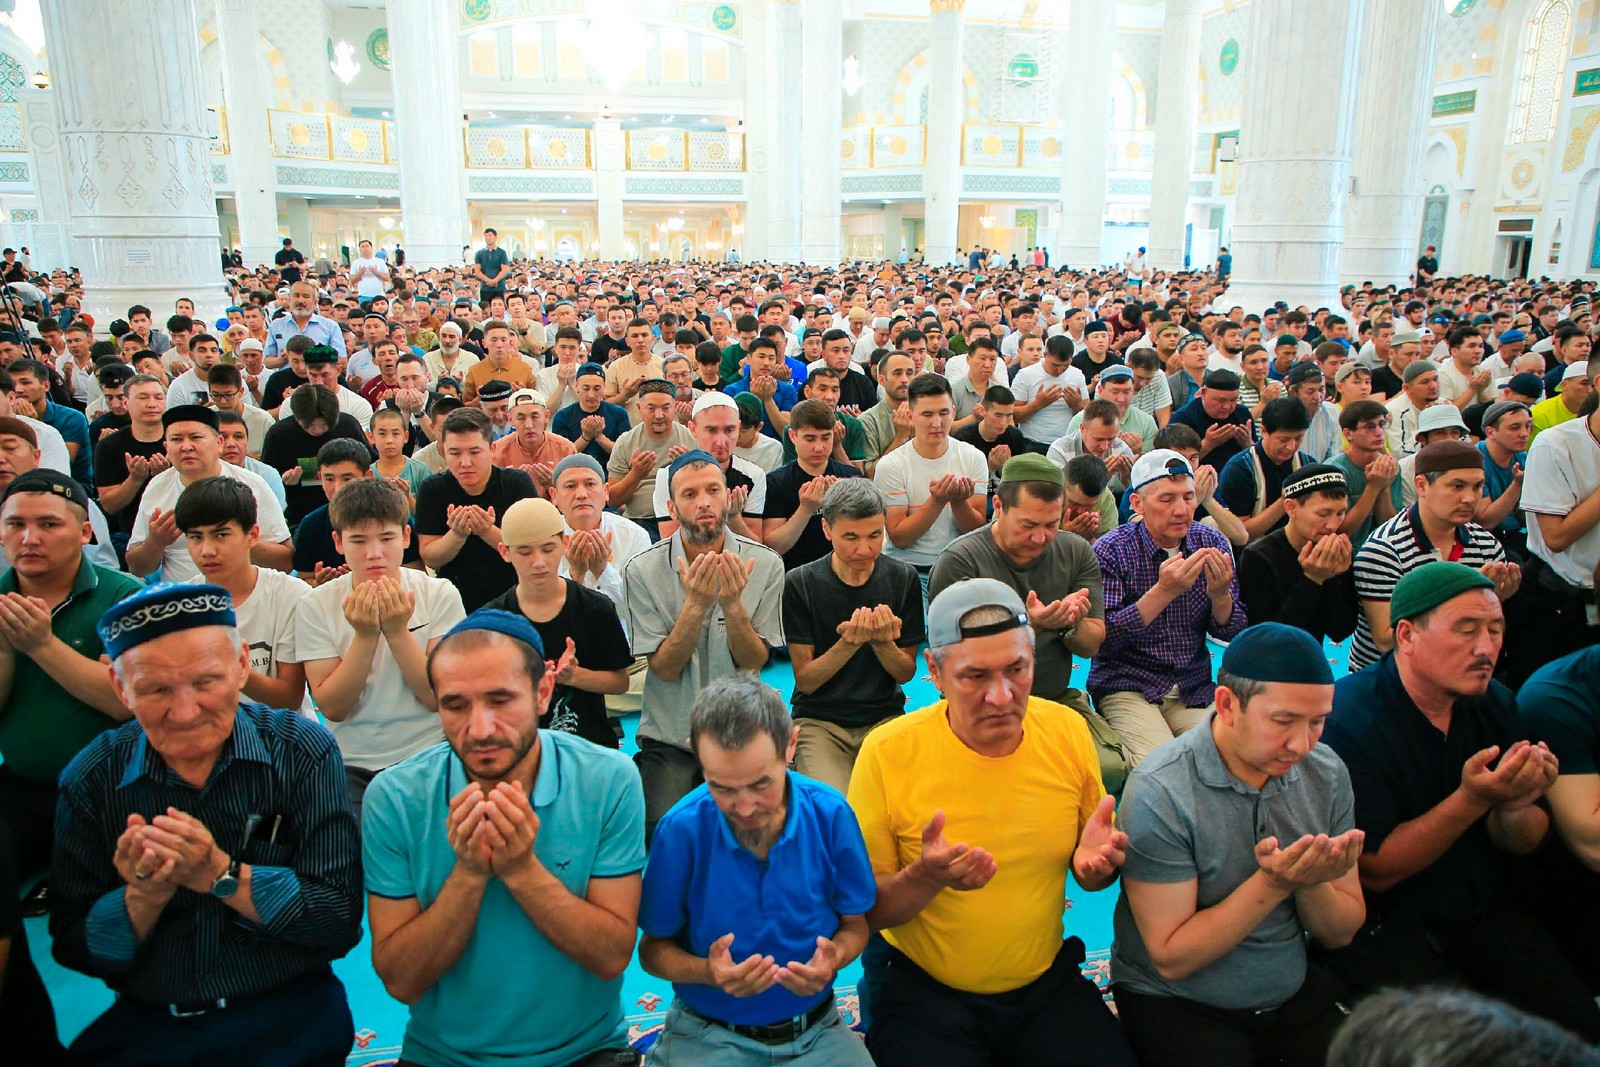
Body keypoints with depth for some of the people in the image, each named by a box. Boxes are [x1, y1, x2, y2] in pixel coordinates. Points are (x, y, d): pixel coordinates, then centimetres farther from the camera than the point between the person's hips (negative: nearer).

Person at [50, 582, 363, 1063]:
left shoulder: (303, 752, -7)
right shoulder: (91, 780, 1)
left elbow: (342, 923, -10)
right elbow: (73, 949, 3)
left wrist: (219, 874, -20)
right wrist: (144, 896, -16)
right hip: (145, 1025, 1)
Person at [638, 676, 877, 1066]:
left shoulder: (830, 814, -12)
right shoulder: (681, 829, -17)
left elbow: (855, 924, 2)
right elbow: (653, 948, -4)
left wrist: (831, 961, -20)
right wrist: (707, 972, -24)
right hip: (708, 1035, -4)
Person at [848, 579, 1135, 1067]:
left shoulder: (1069, 731, -6)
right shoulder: (888, 752, -16)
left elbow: (1089, 875, 8)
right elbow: (865, 909, -10)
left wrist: (1095, 862, -16)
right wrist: (926, 878, -30)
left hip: (1046, 980, 3)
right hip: (922, 991, -2)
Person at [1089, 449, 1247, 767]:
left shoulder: (1212, 543, 3)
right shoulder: (1109, 551, -10)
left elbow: (1232, 633, 4)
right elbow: (1101, 640, -19)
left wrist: (1220, 594, -18)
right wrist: (1163, 592, -28)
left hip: (1194, 689, 4)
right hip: (1126, 689, -4)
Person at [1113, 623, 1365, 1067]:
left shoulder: (1327, 773, -3)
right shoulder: (1159, 793, -21)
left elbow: (1340, 934, 3)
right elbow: (1171, 958, -17)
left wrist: (1313, 881, -19)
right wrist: (1271, 885, -26)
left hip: (1296, 991, 5)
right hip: (1175, 1004, -4)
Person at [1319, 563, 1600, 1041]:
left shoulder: (1495, 704, 0)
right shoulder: (1349, 718, -21)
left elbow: (1523, 844, 5)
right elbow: (1375, 871, -18)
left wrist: (1515, 807, -19)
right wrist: (1472, 800, -29)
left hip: (1482, 908, 6)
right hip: (1382, 923, -5)